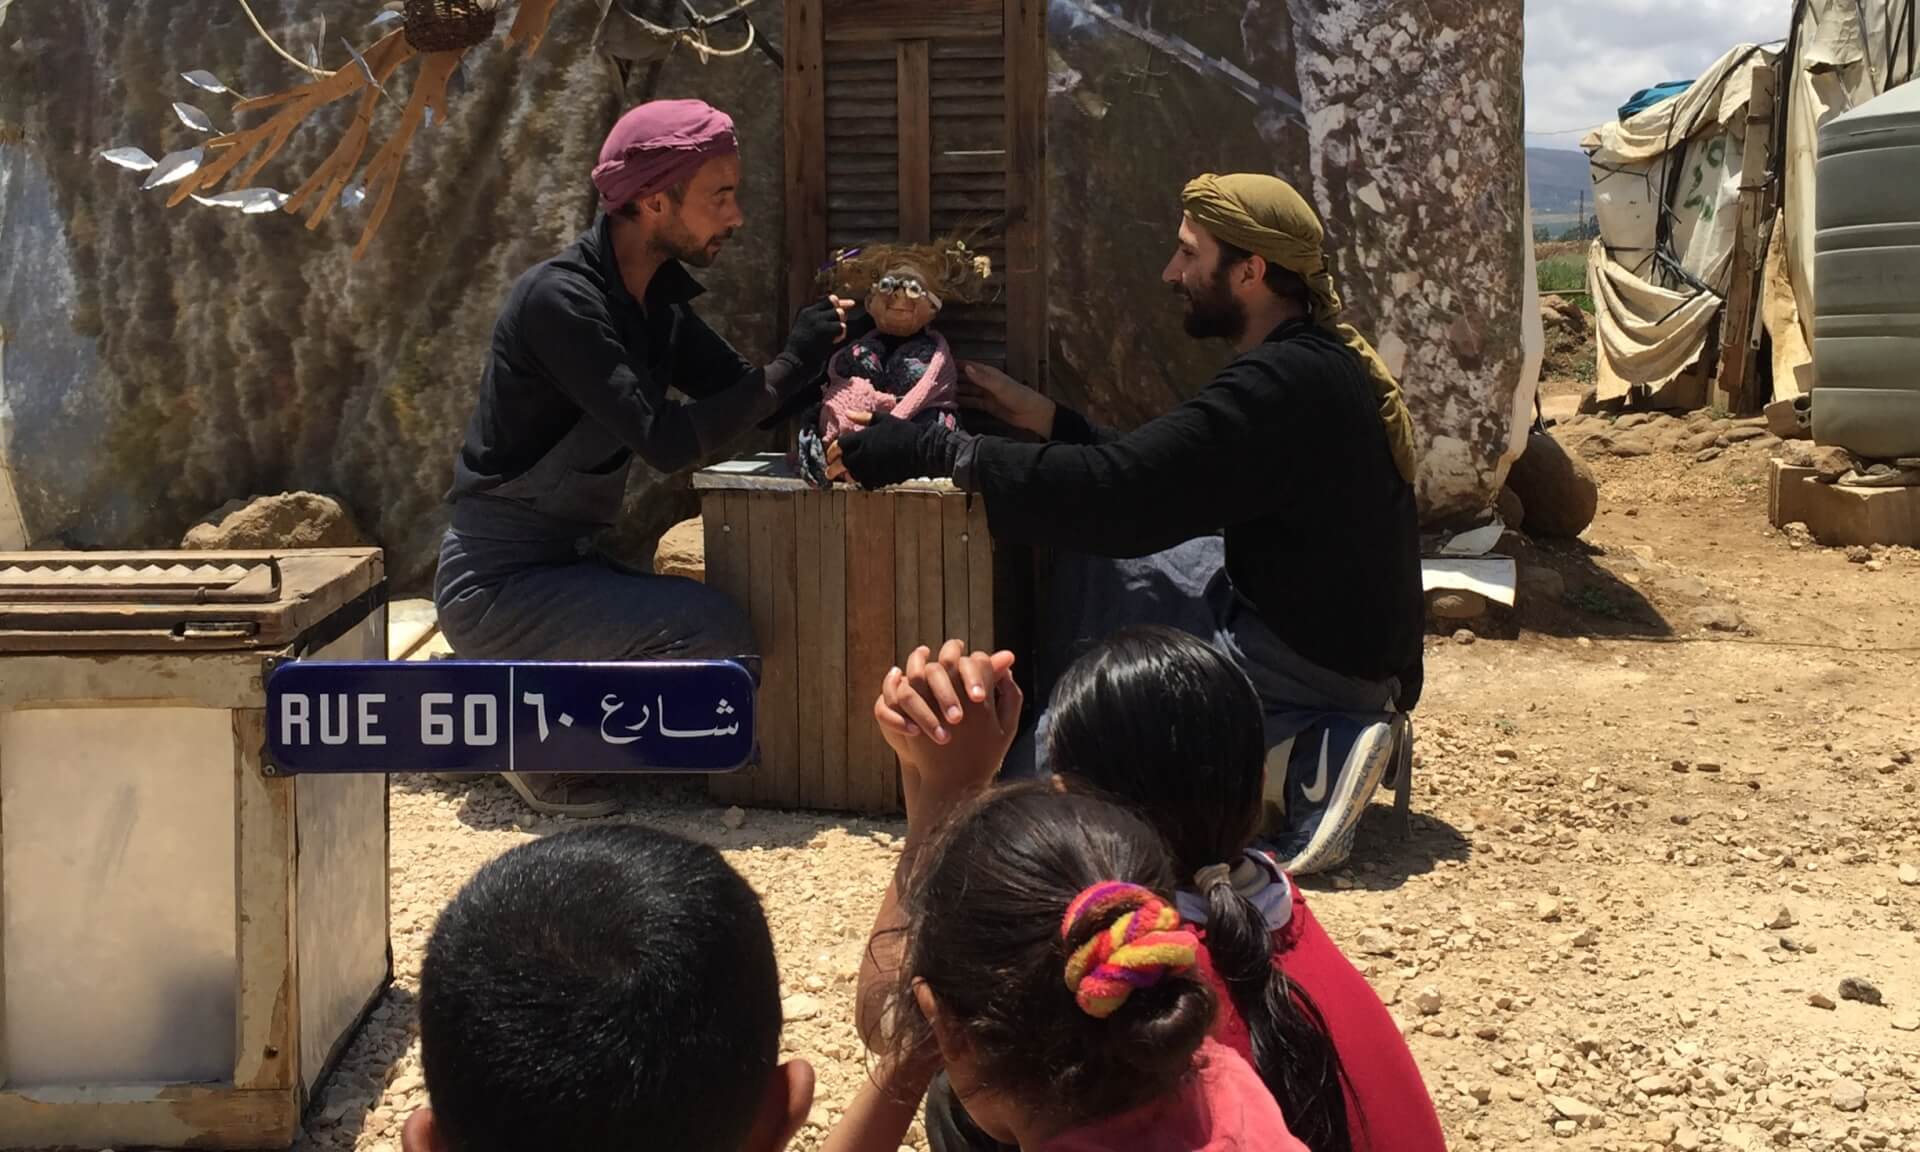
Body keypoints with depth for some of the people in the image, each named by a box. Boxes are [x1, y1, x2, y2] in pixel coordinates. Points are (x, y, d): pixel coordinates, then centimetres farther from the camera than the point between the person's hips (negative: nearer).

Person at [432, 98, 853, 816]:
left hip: (567, 563, 9)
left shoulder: (657, 300, 8)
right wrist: (794, 362, -22)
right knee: (718, 636, -24)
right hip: (496, 586, -9)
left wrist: (820, 351, -15)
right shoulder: (560, 299, -20)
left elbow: (746, 396, 5)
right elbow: (666, 442, -26)